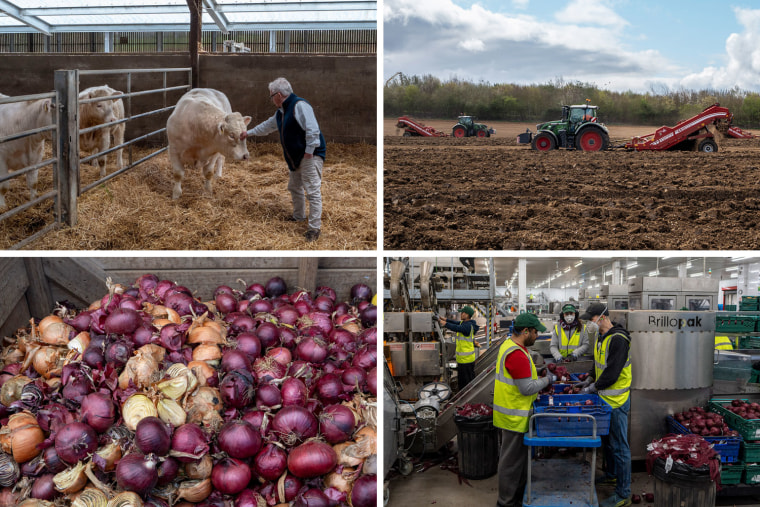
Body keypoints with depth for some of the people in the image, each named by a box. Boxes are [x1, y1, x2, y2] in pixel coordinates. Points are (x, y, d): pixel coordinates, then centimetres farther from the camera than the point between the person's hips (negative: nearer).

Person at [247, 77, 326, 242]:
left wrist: (309, 152, -25)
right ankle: (299, 216, 40)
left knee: (313, 191, -11)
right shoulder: (281, 112, 15)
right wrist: (249, 133, 40)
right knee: (294, 187, 21)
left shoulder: (299, 105, -18)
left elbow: (312, 130, -26)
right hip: (296, 158, 11)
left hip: (310, 156, -10)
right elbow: (267, 126, 33)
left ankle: (314, 227, -12)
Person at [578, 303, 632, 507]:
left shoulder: (618, 340, -23)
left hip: (616, 400, -10)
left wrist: (593, 388, -14)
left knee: (619, 446, -4)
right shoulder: (602, 336, 9)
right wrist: (590, 379, 10)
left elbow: (612, 373, -25)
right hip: (605, 397, 10)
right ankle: (612, 475, 41)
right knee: (606, 440, 23)